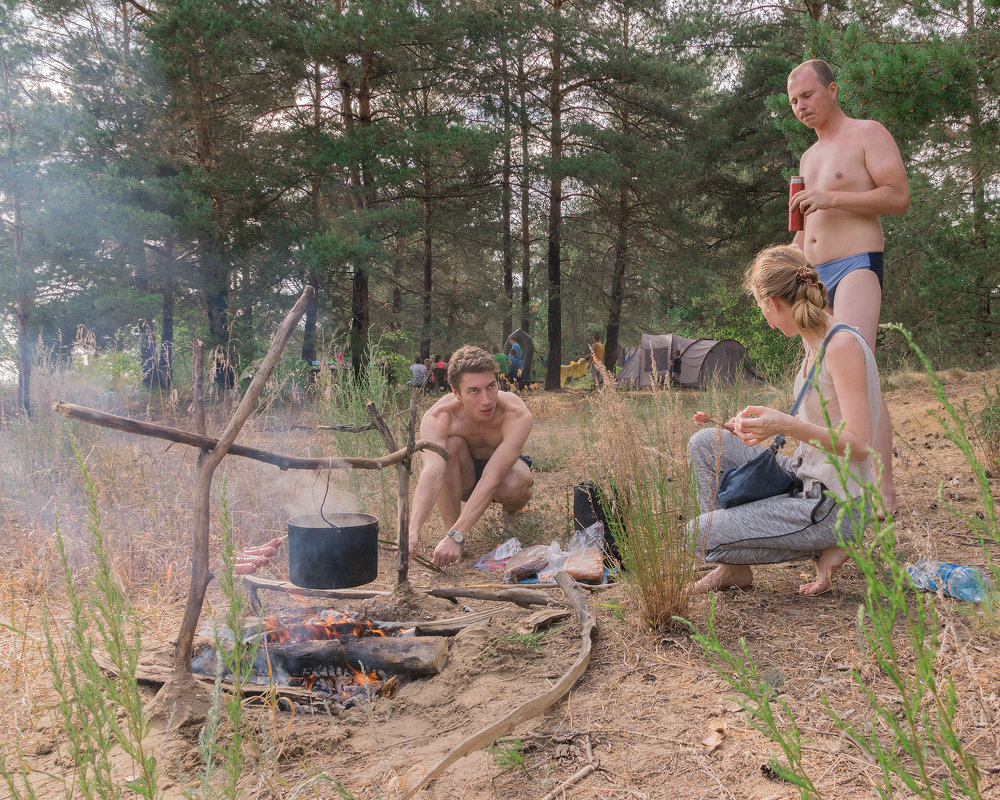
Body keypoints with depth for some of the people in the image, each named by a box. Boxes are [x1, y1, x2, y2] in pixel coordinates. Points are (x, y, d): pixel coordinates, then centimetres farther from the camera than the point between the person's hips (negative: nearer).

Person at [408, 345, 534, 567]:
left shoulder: (517, 415, -35)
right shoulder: (437, 418, -32)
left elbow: (491, 479, -43)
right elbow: (432, 471, -48)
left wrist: (456, 536, -52)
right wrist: (413, 531, -64)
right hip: (462, 477, 0)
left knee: (513, 485, -36)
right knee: (450, 444, -33)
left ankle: (513, 506, 2)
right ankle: (450, 525, -20)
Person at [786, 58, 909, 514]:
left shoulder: (868, 134, 1)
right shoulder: (808, 158, 24)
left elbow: (899, 197, -10)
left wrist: (831, 198, -17)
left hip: (857, 266, -8)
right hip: (816, 276, 9)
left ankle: (884, 490, -25)